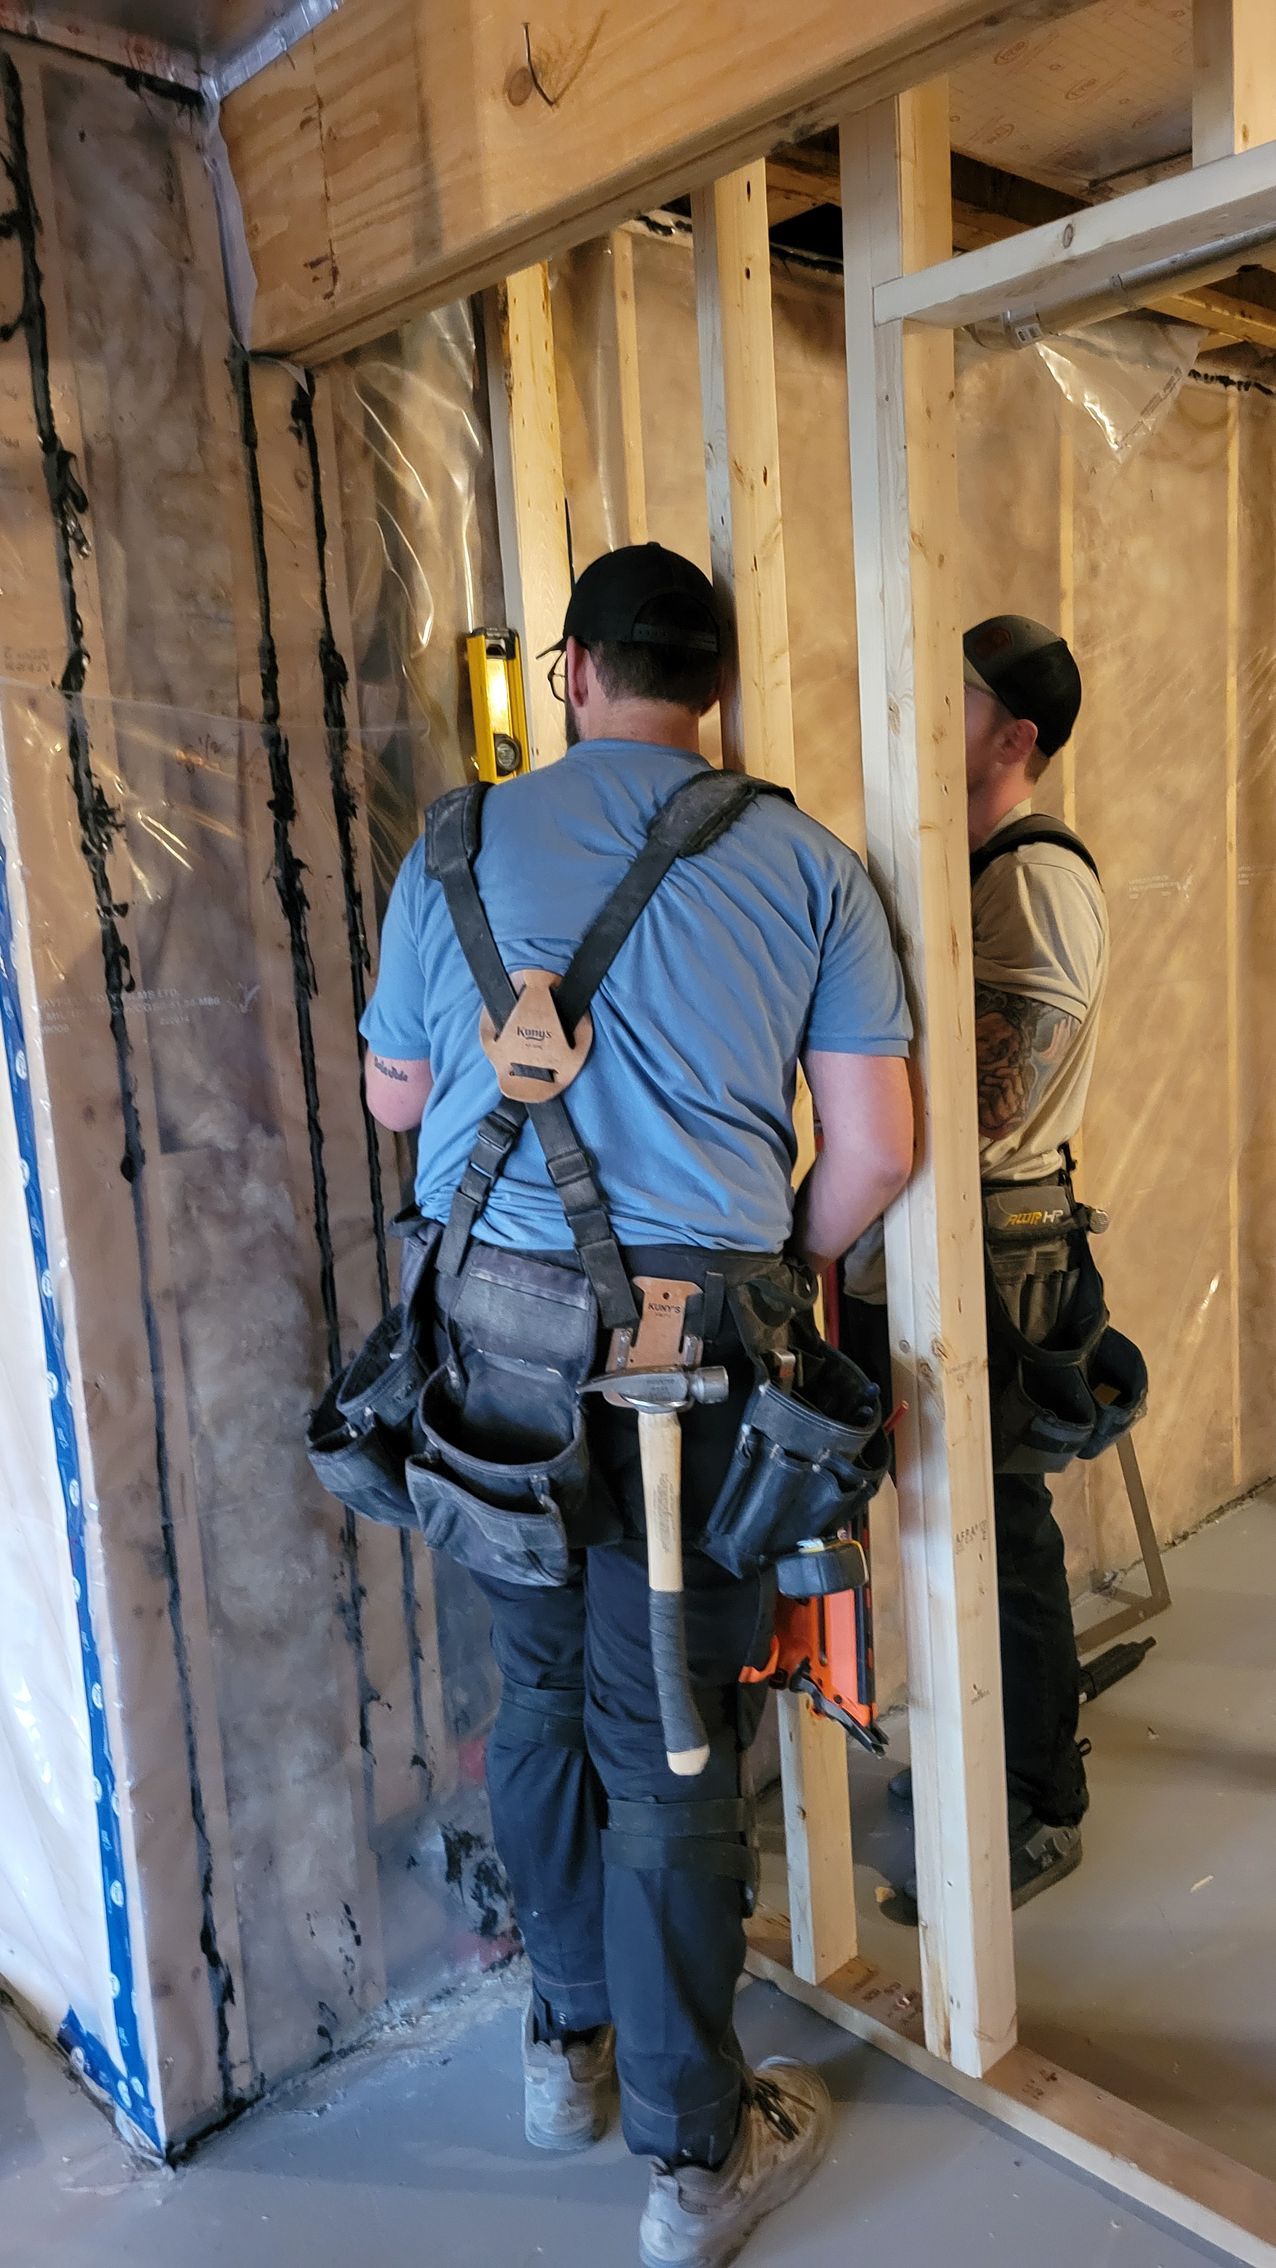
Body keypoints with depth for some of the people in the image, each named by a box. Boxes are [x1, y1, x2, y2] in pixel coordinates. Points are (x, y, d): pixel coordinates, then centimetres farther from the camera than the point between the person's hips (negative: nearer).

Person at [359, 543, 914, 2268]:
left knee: (539, 1690, 20)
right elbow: (875, 1148, -3)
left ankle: (568, 2040, 39)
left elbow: (394, 1094, 12)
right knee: (671, 1735, 8)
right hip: (698, 1322, -2)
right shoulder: (806, 864, -1)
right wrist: (786, 1267, 14)